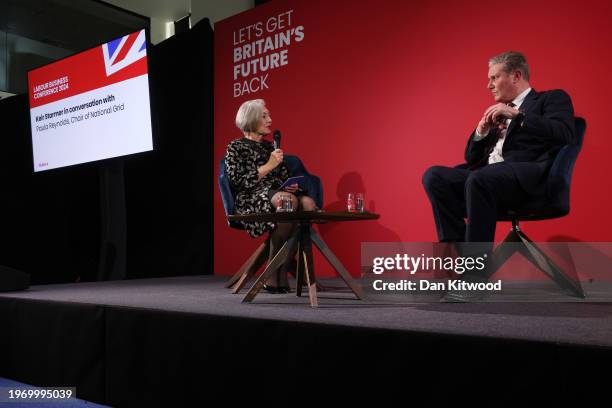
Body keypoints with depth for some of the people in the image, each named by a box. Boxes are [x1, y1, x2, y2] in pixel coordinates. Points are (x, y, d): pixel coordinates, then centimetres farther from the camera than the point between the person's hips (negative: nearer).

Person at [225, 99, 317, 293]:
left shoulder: (270, 146, 26)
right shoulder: (236, 147, 8)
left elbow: (284, 177, 25)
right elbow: (239, 182, -6)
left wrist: (292, 185, 1)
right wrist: (268, 166, -8)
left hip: (278, 192, 6)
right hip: (250, 200, -5)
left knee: (308, 204, -29)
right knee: (289, 201, -38)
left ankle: (283, 270, -26)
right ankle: (271, 274, -27)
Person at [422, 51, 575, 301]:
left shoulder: (552, 98, 13)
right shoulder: (498, 113, 30)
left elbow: (564, 134, -9)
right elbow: (471, 159, 26)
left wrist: (517, 115, -10)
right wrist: (482, 131, 9)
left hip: (528, 176, -6)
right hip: (487, 176, 7)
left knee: (479, 179, -36)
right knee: (434, 176, -17)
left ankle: (476, 276, -30)